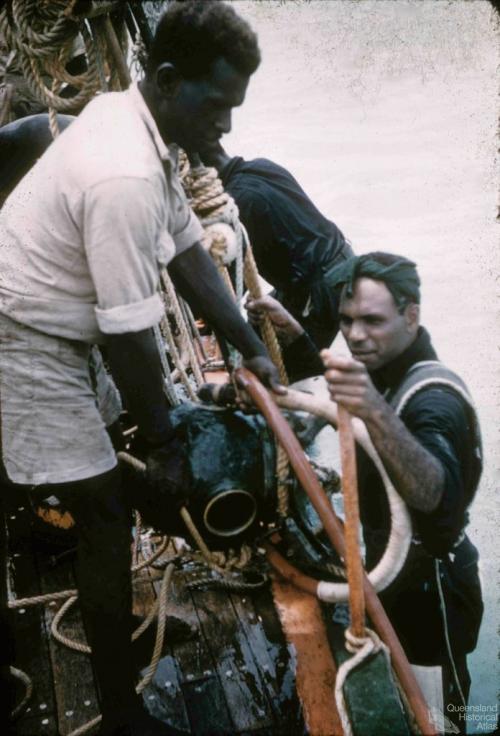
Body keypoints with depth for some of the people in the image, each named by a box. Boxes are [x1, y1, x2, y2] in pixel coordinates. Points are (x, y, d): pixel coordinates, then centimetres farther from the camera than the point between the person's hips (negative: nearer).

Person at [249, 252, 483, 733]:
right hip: (395, 573, 9)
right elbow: (335, 386, 23)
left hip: (429, 589, -8)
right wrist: (295, 336, 7)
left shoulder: (434, 397, -28)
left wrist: (375, 411, -65)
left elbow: (433, 495, -49)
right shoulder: (384, 371, 0)